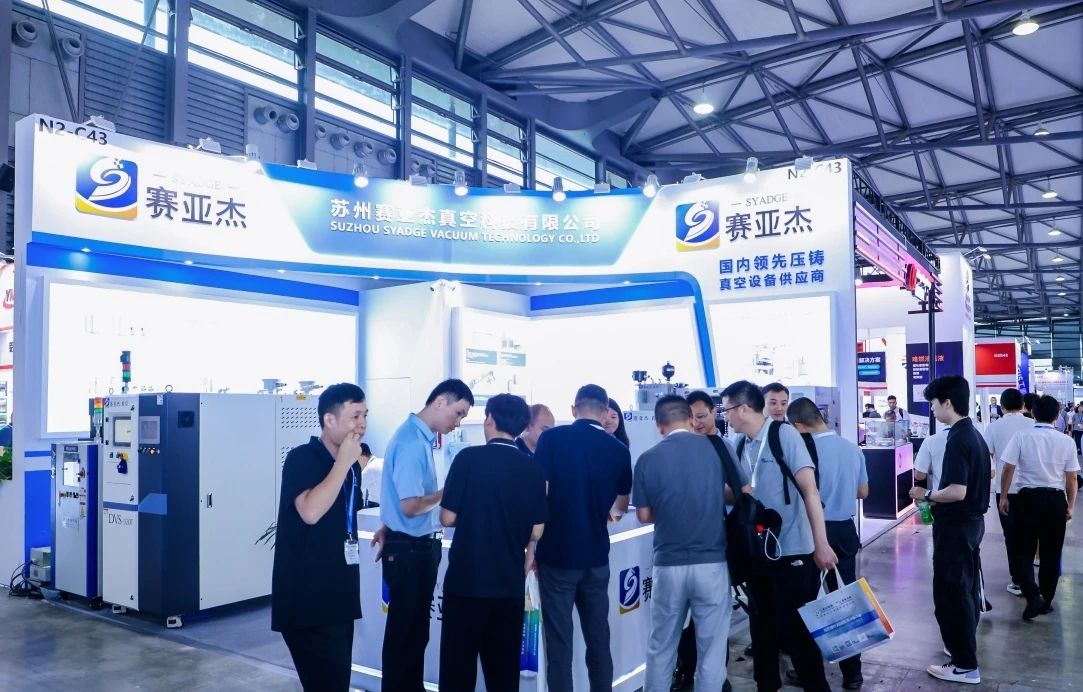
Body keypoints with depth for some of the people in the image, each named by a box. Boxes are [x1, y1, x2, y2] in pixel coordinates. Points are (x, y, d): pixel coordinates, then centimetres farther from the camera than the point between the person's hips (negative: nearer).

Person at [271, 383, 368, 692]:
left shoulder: (350, 464, 8)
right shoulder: (301, 459, -12)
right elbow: (310, 512, -29)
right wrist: (343, 462, -21)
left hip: (338, 598, 7)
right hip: (307, 602, -7)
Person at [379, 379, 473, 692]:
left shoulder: (421, 437, 7)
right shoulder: (412, 441, -22)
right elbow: (410, 506, -25)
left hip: (419, 546, 9)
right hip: (409, 549, -9)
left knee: (416, 629, 19)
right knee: (404, 631, 4)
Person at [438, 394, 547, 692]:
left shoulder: (469, 457, -11)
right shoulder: (532, 469, 0)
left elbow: (448, 518, -9)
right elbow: (537, 531, 3)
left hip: (466, 578, -3)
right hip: (510, 580, 4)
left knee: (458, 661, 8)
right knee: (504, 662, 13)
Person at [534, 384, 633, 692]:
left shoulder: (552, 438, -7)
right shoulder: (619, 450, 3)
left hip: (557, 554, -3)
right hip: (596, 555, 3)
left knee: (559, 640, 5)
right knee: (598, 637, 15)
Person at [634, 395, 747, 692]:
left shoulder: (647, 459, -4)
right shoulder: (717, 447, -4)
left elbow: (644, 515, 2)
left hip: (668, 565, 1)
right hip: (711, 563, 0)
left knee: (660, 646, 15)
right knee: (712, 647, 10)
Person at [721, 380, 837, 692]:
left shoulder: (784, 435, -11)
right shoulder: (741, 445, 5)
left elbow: (810, 489, -15)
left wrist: (821, 544, -20)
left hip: (792, 551, -6)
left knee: (795, 628, 3)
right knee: (762, 625, 15)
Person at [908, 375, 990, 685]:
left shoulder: (957, 439, -22)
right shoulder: (974, 435, 8)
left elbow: (957, 491, -27)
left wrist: (927, 495, -12)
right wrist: (936, 496, 14)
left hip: (956, 525, -10)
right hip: (972, 521, 10)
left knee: (950, 593, -2)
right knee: (966, 587, 20)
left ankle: (965, 666, 5)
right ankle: (965, 646, 34)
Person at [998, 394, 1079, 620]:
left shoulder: (1021, 436, -8)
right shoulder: (1066, 441, -2)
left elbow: (1008, 469, -8)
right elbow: (1071, 478, 3)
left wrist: (1004, 496, 3)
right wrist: (1070, 506, 14)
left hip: (1027, 497, -2)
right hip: (1055, 499, 2)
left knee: (1023, 551, 6)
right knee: (1051, 553, 14)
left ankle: (1033, 596, -12)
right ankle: (1046, 601, 22)